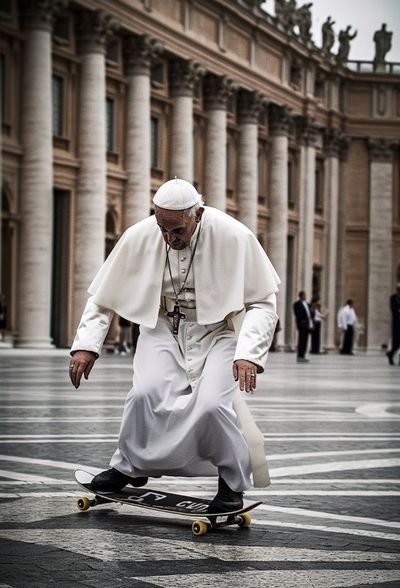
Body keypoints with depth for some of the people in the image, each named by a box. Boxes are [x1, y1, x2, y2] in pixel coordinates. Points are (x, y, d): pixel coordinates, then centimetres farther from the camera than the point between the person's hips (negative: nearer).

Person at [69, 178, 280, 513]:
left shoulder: (234, 237, -19)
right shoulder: (139, 237, -12)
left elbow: (263, 303, -11)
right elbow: (102, 298, 2)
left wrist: (249, 353, -24)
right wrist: (86, 345, -8)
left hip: (217, 330, -2)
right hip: (163, 327, 2)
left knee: (212, 404, -25)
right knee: (146, 393, -24)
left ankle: (232, 483, 2)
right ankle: (130, 467, 6)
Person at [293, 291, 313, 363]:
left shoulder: (307, 304, 21)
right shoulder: (297, 304, -2)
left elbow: (310, 314, 18)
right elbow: (298, 315, -10)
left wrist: (311, 324, 7)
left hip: (307, 325, 7)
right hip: (302, 324, -7)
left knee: (305, 341, 7)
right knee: (301, 341, -9)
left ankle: (302, 356, 11)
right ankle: (300, 357, -8)